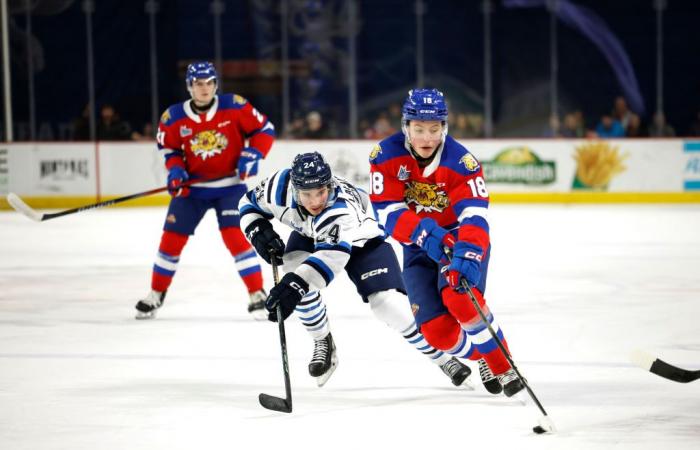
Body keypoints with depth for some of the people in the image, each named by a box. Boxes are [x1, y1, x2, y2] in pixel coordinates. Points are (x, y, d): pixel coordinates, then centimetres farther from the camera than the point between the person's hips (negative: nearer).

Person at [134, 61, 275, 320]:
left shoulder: (234, 106, -13)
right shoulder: (174, 117, -8)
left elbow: (264, 130, -4)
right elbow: (169, 149, 7)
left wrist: (251, 155, -18)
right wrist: (175, 170, -11)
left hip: (230, 184, -3)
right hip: (192, 187, 3)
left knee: (235, 236, -17)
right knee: (172, 238, 2)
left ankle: (258, 296, -8)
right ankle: (156, 295, 20)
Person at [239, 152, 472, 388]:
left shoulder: (341, 208, -46)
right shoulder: (280, 186, -31)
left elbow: (332, 255, -60)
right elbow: (250, 203, -10)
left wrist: (296, 284, -72)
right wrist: (260, 233, -28)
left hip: (362, 239, -4)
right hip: (310, 235, 5)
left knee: (388, 301, -19)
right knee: (295, 266, -26)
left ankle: (444, 359, -1)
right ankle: (323, 342, -2)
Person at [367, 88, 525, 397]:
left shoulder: (461, 162, -23)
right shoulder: (386, 156, -16)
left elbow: (474, 217, -32)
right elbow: (389, 213, -21)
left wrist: (467, 256, -51)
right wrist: (426, 234, -38)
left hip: (462, 239, -2)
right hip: (419, 248, 2)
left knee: (460, 298, -32)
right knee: (437, 330, -11)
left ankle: (503, 367, -12)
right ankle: (481, 357, 22)